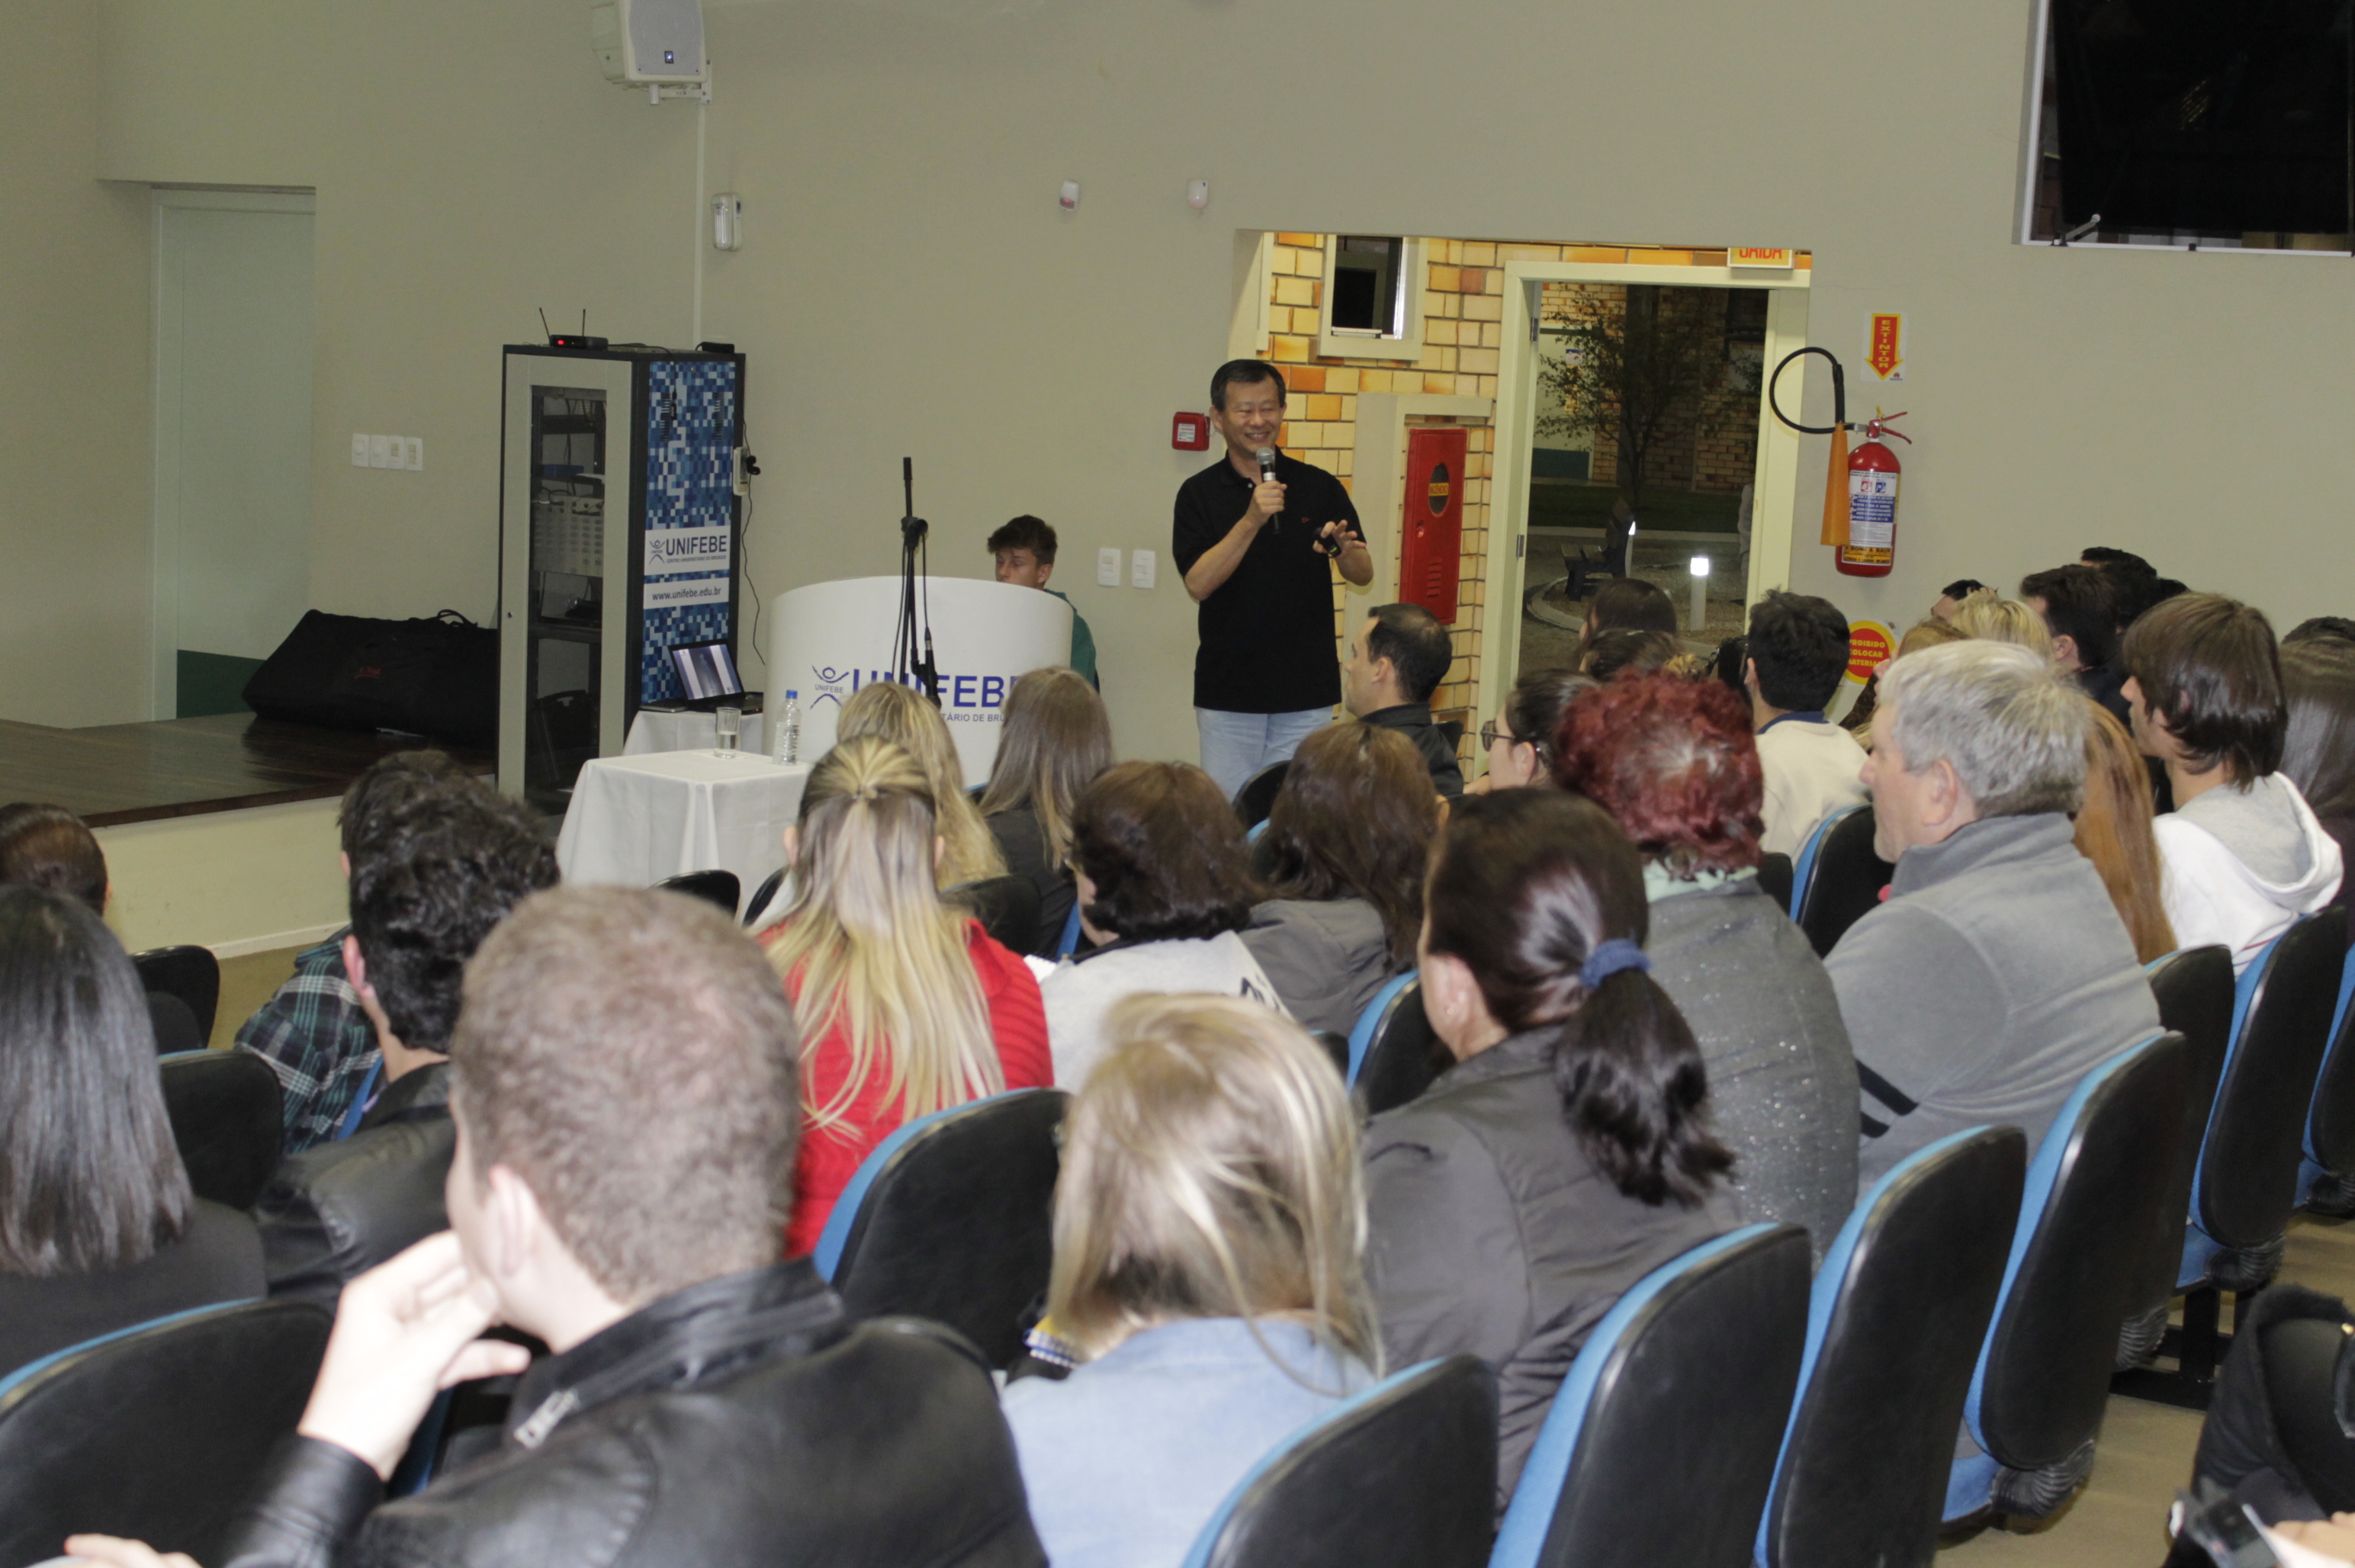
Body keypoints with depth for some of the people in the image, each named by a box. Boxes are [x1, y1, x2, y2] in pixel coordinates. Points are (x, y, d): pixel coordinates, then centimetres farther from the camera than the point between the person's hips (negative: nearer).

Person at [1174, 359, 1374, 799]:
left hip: (1306, 695, 1)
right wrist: (1251, 521, -23)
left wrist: (1347, 550, -17)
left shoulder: (1319, 487, 4)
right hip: (1227, 695, -1)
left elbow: (1364, 575, 6)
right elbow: (1198, 584, -11)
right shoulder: (1199, 494, 1)